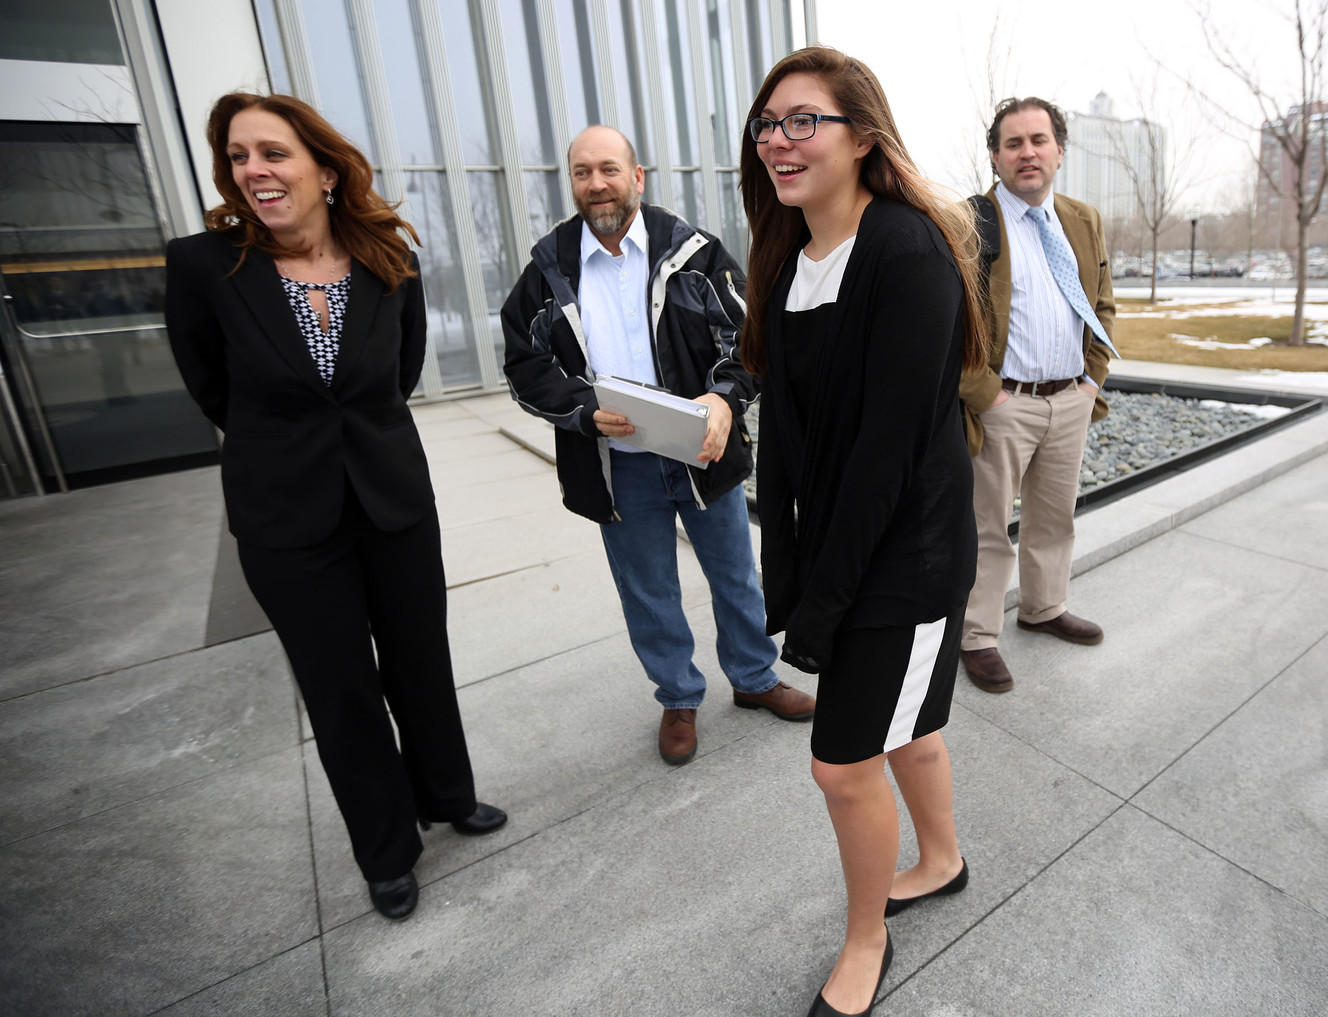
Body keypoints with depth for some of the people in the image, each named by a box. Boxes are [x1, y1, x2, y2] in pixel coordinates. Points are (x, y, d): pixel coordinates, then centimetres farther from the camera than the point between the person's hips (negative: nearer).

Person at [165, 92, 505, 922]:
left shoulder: (393, 265, -6)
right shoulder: (203, 264, -12)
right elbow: (210, 387, 2)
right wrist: (286, 447, 12)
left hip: (396, 499, 2)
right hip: (286, 518, -1)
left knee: (422, 662, 16)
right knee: (341, 689, 11)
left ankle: (446, 795, 44)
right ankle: (387, 852, 35)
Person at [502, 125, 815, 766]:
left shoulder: (692, 251, -1)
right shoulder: (549, 269, 2)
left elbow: (747, 333, -3)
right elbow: (526, 367, 1)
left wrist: (725, 397, -23)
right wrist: (587, 411, -17)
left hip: (702, 450, 0)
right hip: (618, 467, 1)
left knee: (736, 576, 16)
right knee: (649, 594, 14)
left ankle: (754, 679, 40)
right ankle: (678, 700, 36)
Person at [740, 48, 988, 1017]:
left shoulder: (910, 253, -18)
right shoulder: (787, 259, 6)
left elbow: (889, 445, -22)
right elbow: (781, 429, 3)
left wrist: (825, 597, -18)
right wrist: (786, 574, 0)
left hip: (906, 553, -7)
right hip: (828, 546, 7)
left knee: (845, 762, 4)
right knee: (904, 725, 24)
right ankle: (943, 859, 52)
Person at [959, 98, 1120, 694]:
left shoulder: (1085, 221, 13)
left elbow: (1103, 305, 19)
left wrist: (1093, 379, 9)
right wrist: (983, 394, -17)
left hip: (1073, 400, 7)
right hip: (1002, 404, -6)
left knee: (1053, 517, 19)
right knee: (987, 528, 2)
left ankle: (1043, 609, 39)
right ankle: (977, 637, 16)